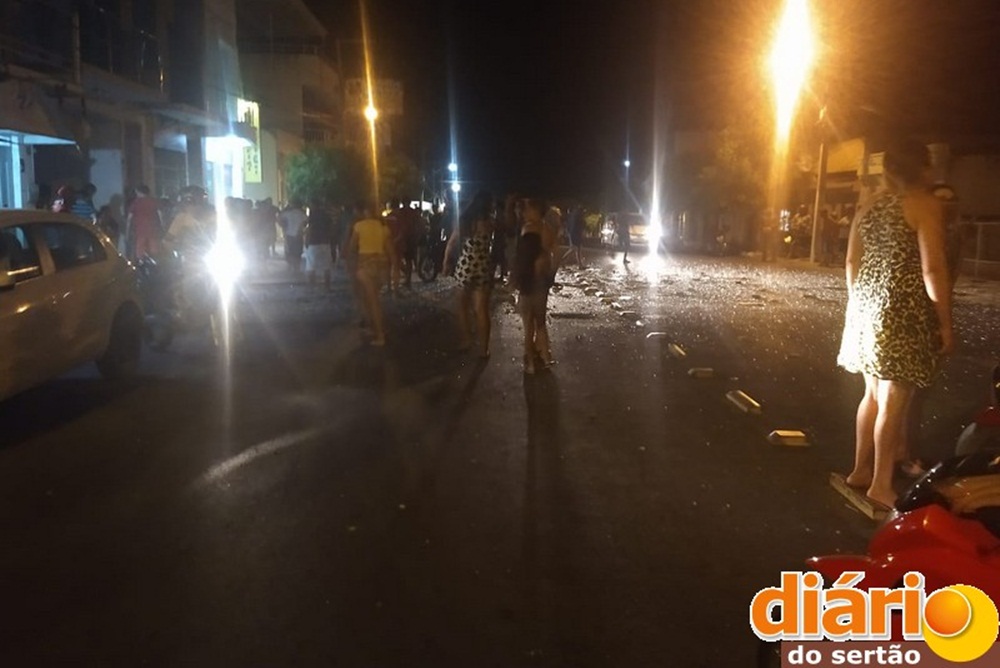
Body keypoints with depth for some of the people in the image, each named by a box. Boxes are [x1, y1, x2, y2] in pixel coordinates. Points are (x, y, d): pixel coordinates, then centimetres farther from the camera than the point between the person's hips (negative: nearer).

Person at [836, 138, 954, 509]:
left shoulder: (869, 206, 10)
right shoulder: (924, 204, -11)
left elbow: (851, 263, 14)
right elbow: (933, 269, -16)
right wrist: (945, 323, -10)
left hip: (869, 307, 8)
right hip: (904, 312, -7)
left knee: (874, 392, 18)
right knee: (894, 400, 0)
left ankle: (861, 469, 27)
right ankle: (881, 485, 7)